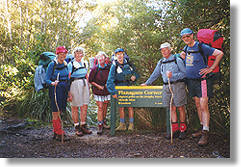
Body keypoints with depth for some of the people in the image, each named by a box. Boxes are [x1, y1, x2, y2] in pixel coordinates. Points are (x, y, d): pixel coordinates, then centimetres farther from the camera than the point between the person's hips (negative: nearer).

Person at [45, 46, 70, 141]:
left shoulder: (65, 64, 11)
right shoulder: (52, 65, -6)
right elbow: (46, 79, -7)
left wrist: (68, 91, 14)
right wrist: (52, 83, -27)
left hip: (64, 90, 5)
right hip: (55, 90, -5)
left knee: (59, 112, 10)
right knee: (56, 113, -4)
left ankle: (56, 133, 19)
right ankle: (60, 134, 0)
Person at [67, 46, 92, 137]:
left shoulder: (85, 63, 13)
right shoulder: (71, 64, -4)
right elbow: (68, 79, -7)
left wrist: (88, 88, 18)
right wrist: (69, 93, -13)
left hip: (84, 85, 5)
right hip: (74, 85, -5)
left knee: (85, 107, 7)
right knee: (75, 108, 3)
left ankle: (83, 126, 20)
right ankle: (77, 127, 14)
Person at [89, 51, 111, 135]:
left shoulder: (109, 67, -3)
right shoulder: (95, 69, -9)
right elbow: (90, 80, -1)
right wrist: (98, 86, -9)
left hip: (107, 90, 3)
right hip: (98, 91, -3)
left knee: (105, 107, 12)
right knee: (100, 107, -6)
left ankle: (104, 122, 30)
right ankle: (100, 126, 0)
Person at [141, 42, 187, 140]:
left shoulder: (177, 60, 1)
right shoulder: (161, 62, 16)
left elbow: (184, 73, -4)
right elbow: (155, 74, 25)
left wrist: (173, 75, -16)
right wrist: (147, 83, 26)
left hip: (178, 85, -4)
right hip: (167, 87, 4)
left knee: (180, 108, -1)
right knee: (171, 108, 3)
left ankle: (183, 129, 9)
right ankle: (175, 130, 8)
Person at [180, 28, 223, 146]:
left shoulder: (202, 47, -11)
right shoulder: (186, 49, 11)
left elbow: (220, 53, -9)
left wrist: (211, 68, -11)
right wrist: (182, 56, 7)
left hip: (202, 80, -7)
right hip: (191, 81, 7)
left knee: (203, 106, -10)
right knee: (198, 106, 12)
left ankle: (205, 133, -7)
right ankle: (203, 128, 22)